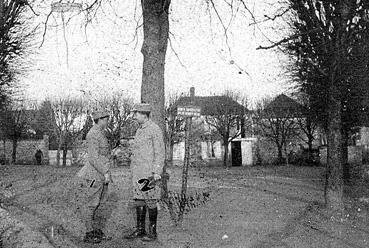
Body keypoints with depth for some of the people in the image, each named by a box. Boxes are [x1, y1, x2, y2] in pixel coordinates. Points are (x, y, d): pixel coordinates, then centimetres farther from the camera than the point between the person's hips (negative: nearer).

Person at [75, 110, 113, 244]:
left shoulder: (100, 134, 15)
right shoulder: (93, 135, -16)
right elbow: (93, 158, -22)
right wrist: (105, 173, -22)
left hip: (101, 175, 10)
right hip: (94, 176, -10)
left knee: (99, 204, 13)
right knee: (90, 204, -2)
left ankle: (97, 231, 21)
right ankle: (89, 234, 4)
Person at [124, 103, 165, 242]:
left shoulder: (155, 130, -10)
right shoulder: (139, 131, 16)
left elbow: (160, 154, -13)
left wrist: (156, 174, -19)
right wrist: (133, 173, 19)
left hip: (149, 173, -8)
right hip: (137, 173, 8)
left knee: (151, 202, -3)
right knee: (138, 201, 8)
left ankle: (152, 232, 4)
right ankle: (140, 230, 15)